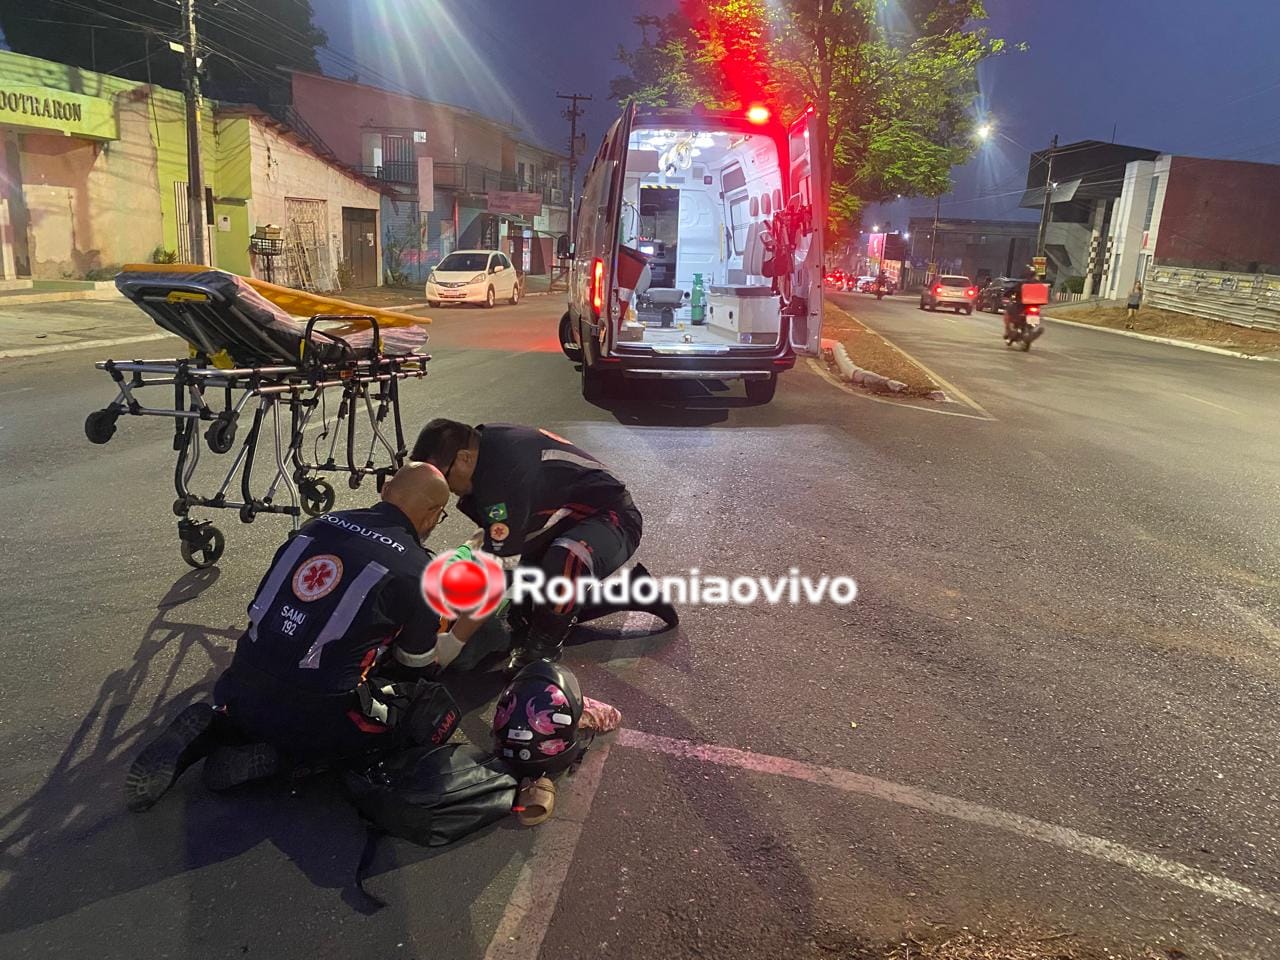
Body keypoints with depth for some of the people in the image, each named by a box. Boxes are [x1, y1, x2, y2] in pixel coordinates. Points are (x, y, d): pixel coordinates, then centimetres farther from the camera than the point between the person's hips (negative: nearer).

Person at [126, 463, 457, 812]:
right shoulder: (416, 571, -9)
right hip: (314, 718, -7)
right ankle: (279, 755, -1)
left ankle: (213, 730, 9)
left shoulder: (318, 525, 6)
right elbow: (417, 664, 8)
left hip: (239, 695, 7)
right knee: (436, 709, 7)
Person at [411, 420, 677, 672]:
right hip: (569, 517, 10)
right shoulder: (483, 441, -4)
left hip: (609, 516, -10)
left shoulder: (504, 477, -33)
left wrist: (454, 640, -21)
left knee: (564, 561, -41)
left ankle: (539, 653, -18)